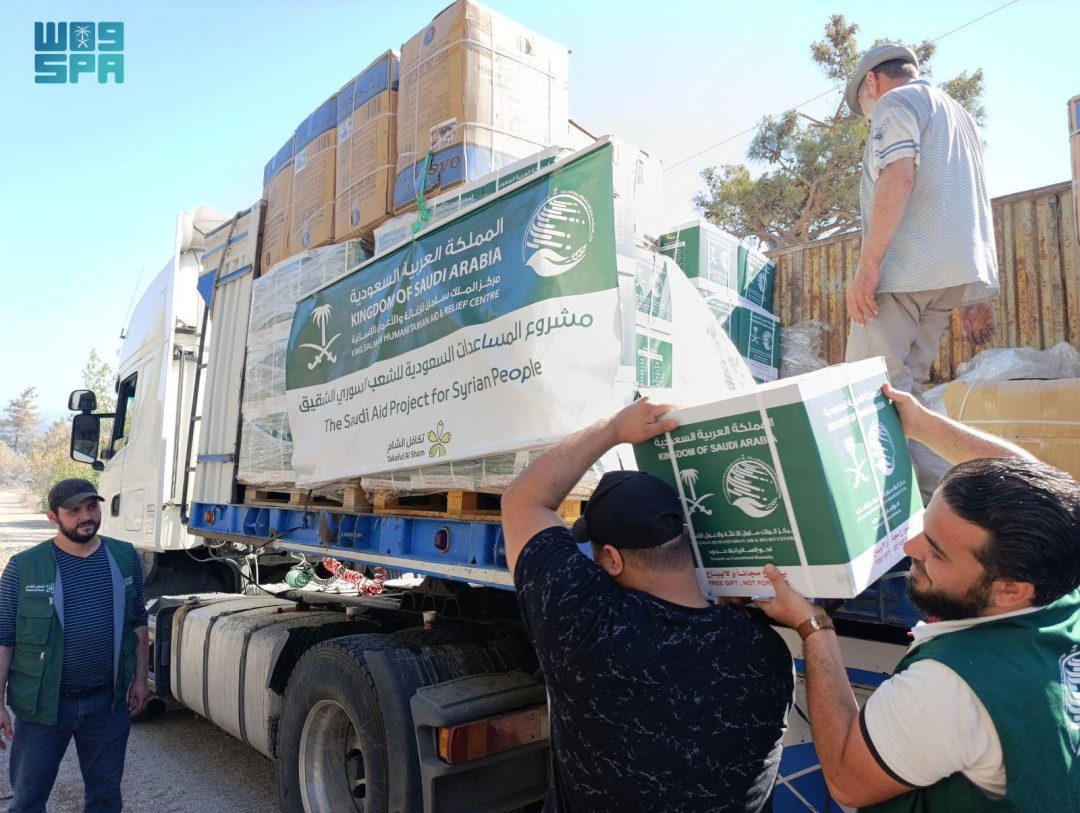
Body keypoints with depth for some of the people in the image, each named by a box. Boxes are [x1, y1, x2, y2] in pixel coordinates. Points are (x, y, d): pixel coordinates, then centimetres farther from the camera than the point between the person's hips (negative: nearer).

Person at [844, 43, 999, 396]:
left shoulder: (895, 102, 4)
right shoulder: (957, 111, 31)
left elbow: (897, 178, -15)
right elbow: (972, 203, 27)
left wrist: (867, 266, -19)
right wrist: (975, 295, 25)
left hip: (904, 268, -9)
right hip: (954, 272, 9)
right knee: (903, 388, 8)